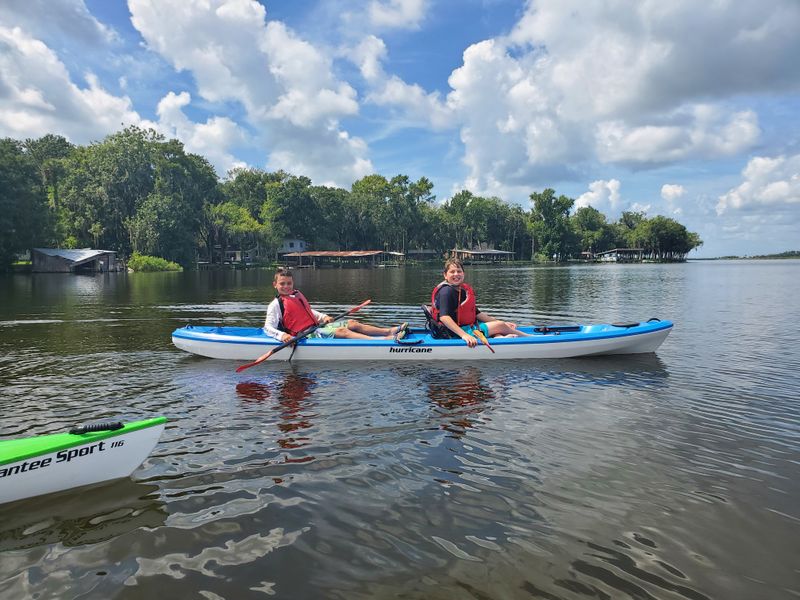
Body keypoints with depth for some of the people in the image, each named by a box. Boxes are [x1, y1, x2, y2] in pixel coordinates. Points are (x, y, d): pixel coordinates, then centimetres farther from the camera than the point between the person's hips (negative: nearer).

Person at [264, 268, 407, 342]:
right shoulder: (275, 305, -4)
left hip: (316, 327, 9)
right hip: (305, 334, -9)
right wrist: (282, 335, -31)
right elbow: (268, 327, -11)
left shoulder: (297, 294, 19)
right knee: (341, 331, -25)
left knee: (351, 323, -3)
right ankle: (384, 340, -38)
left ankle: (390, 331, -7)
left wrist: (323, 317, 14)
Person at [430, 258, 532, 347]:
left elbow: (477, 313, 17)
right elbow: (444, 317, -30)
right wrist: (464, 335, -39)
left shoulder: (464, 290, 13)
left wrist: (503, 323, 16)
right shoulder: (446, 291, -17)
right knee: (500, 326, -6)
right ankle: (529, 337, 12)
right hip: (455, 334, -10)